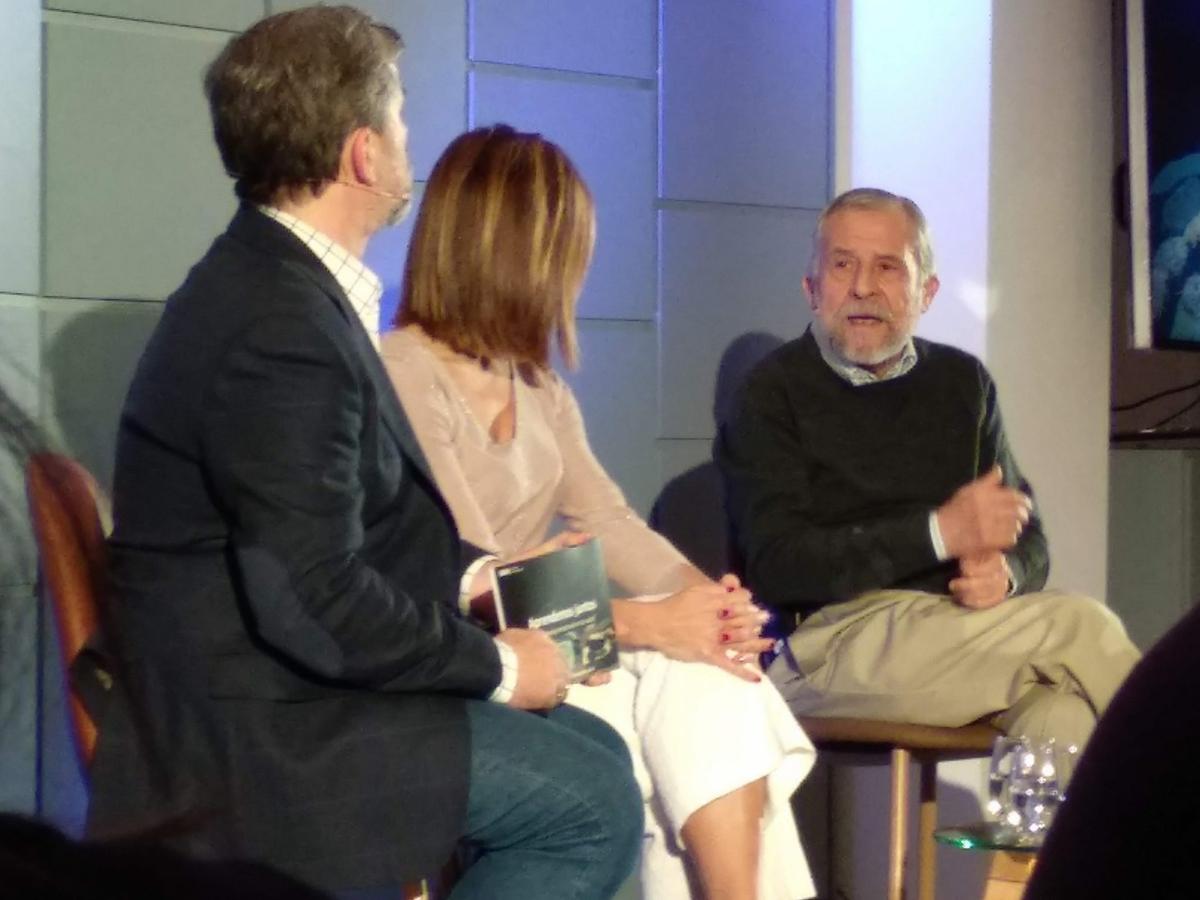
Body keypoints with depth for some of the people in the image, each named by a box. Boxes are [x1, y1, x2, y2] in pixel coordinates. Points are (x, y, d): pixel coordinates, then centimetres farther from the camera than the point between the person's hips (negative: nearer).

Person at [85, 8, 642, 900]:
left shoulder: (277, 279, 8)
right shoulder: (279, 328, -24)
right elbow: (316, 604, -26)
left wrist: (471, 573, 9)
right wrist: (496, 664, -13)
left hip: (283, 685, 10)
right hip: (259, 733, -10)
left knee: (594, 756, 10)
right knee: (595, 800, -10)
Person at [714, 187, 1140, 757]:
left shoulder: (962, 382, 21)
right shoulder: (774, 394, 6)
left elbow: (1026, 541, 20)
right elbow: (777, 567, -8)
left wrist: (1004, 571, -7)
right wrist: (940, 533, -14)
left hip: (962, 634, 4)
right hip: (829, 641, -4)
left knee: (1063, 715, -32)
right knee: (1075, 623, -23)